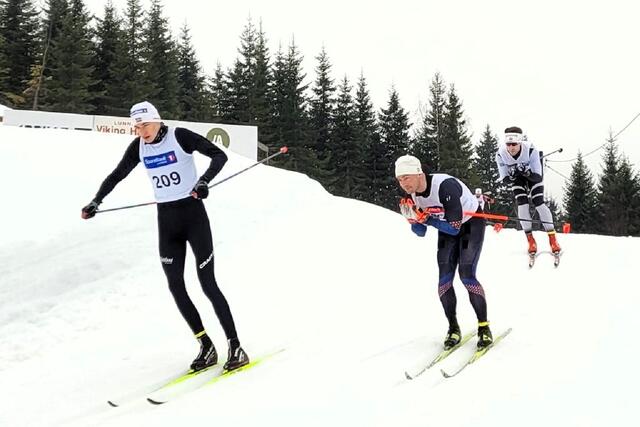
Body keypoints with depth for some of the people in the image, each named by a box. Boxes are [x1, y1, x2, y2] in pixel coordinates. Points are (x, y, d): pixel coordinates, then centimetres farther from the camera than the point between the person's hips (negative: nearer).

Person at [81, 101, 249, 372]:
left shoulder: (180, 136, -12)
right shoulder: (138, 147, 3)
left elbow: (219, 156, -17)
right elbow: (117, 176, 15)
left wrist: (204, 181, -33)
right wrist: (96, 202, 9)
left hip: (193, 214, -5)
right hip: (166, 220, 5)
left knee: (207, 284, -8)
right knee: (175, 287, 1)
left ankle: (236, 347, 1)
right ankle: (207, 347, 11)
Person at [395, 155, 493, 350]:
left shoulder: (445, 186, -36)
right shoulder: (411, 195, -14)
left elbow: (454, 228, -36)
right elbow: (420, 232, -5)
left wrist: (425, 218, -36)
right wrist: (413, 217, -25)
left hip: (471, 223, -6)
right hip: (447, 227, 6)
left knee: (466, 275, -17)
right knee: (444, 278, -6)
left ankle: (484, 327, -5)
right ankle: (453, 329, 6)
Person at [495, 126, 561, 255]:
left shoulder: (531, 150, -38)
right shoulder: (500, 154, -31)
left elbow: (538, 177, -34)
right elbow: (505, 180, -23)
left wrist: (526, 172, -51)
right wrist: (512, 176, -44)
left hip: (533, 174, -2)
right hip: (516, 178, 2)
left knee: (539, 202, -16)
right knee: (521, 204, -16)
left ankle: (552, 238, -7)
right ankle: (530, 240, -7)